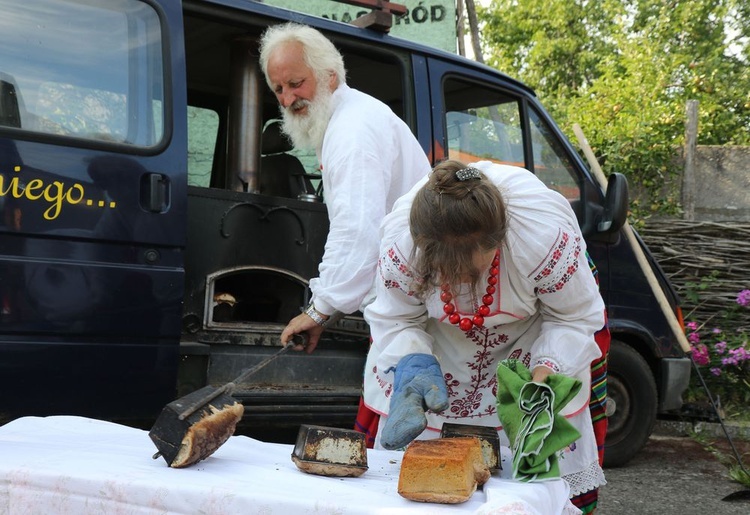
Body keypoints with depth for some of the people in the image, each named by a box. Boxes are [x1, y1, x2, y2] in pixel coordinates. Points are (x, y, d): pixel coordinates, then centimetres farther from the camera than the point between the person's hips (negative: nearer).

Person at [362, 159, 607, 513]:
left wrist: (546, 372, -38)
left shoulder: (548, 237, -39)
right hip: (439, 344, 1)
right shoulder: (399, 244, -35)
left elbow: (573, 319, -21)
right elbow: (395, 322, -17)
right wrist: (414, 368, -37)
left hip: (530, 335, -1)